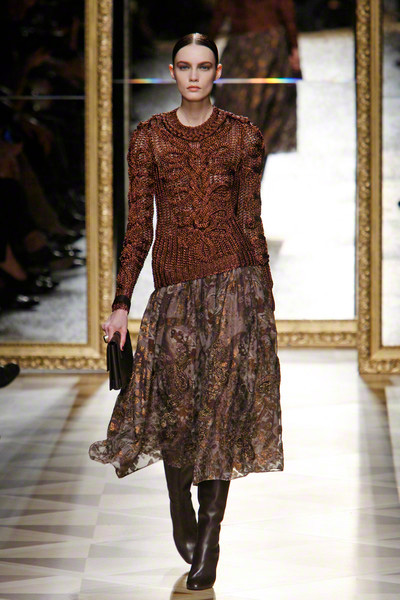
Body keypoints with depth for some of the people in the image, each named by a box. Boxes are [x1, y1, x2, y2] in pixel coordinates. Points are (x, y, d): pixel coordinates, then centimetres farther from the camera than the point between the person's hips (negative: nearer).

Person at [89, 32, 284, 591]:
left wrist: (265, 293, 5)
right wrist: (121, 303, 1)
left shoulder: (242, 135, 5)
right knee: (175, 403, -2)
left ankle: (208, 539, 1)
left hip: (232, 281, -1)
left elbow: (251, 218, 7)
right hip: (173, 286, 1)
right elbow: (139, 224, 6)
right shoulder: (149, 137, 7)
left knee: (222, 401, -5)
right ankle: (181, 514, 24)